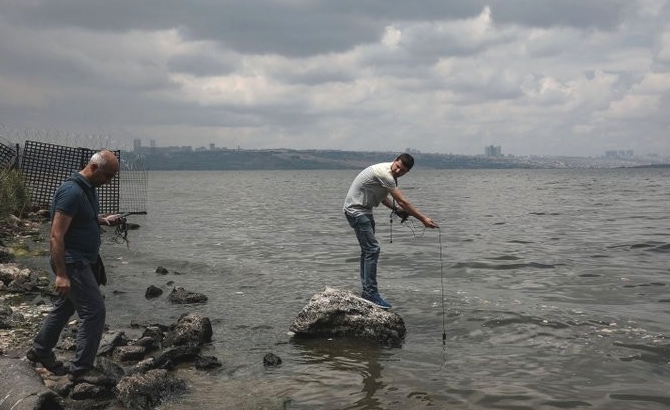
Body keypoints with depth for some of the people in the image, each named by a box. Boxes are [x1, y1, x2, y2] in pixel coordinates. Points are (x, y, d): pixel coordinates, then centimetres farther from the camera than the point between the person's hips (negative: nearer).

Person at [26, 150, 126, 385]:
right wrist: (61, 274, -26)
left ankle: (40, 351, 38)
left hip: (81, 261, 10)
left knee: (65, 306, 21)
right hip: (72, 263, -10)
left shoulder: (87, 188, 8)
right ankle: (81, 368, 1)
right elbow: (56, 236, -24)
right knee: (94, 311, -9)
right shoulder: (72, 191, -22)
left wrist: (104, 220, 7)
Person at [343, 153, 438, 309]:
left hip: (364, 210, 11)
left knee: (368, 250, 13)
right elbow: (403, 201, -23)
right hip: (356, 210, -11)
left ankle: (367, 292, 19)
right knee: (372, 249, -15)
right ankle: (370, 293, -14)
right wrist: (423, 219, -20)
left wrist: (396, 209, 2)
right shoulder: (384, 173, -24)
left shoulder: (389, 174, 7)